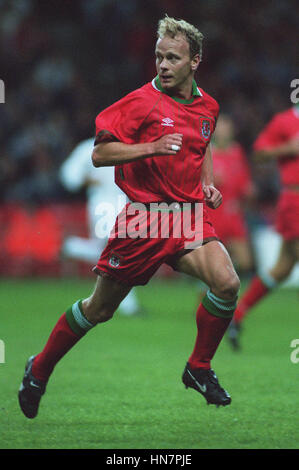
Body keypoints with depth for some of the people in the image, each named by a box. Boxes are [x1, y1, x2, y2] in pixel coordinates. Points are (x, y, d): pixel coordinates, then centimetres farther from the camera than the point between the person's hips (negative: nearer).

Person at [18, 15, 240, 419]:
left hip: (189, 216, 4)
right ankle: (39, 371, 29)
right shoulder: (142, 101, -11)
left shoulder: (208, 106, 7)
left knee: (227, 283, -21)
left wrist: (207, 184, 12)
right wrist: (152, 147, -25)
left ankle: (199, 369, 0)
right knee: (99, 310, 7)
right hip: (142, 216, -4)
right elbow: (99, 154, -14)